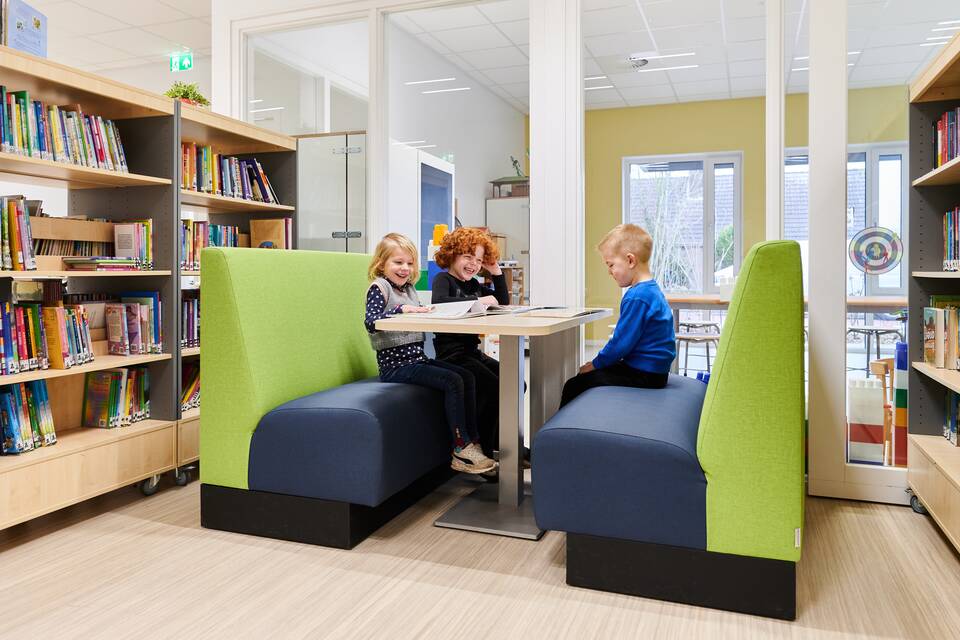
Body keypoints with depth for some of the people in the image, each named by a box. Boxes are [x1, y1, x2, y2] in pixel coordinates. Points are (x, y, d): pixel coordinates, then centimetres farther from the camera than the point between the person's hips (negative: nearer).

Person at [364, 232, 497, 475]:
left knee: (467, 376, -4)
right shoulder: (378, 287, -8)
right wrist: (401, 309, -32)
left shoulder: (409, 288, 17)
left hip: (416, 358, 8)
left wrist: (429, 311, -2)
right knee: (453, 381, -21)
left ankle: (472, 444, -2)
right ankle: (461, 450, -14)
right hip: (395, 364, -8)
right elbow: (370, 322, -24)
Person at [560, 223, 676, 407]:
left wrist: (595, 364, -6)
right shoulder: (652, 289, 12)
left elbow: (622, 342, -21)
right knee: (583, 377, 18)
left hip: (642, 375, -11)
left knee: (574, 386, -11)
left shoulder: (637, 297, -22)